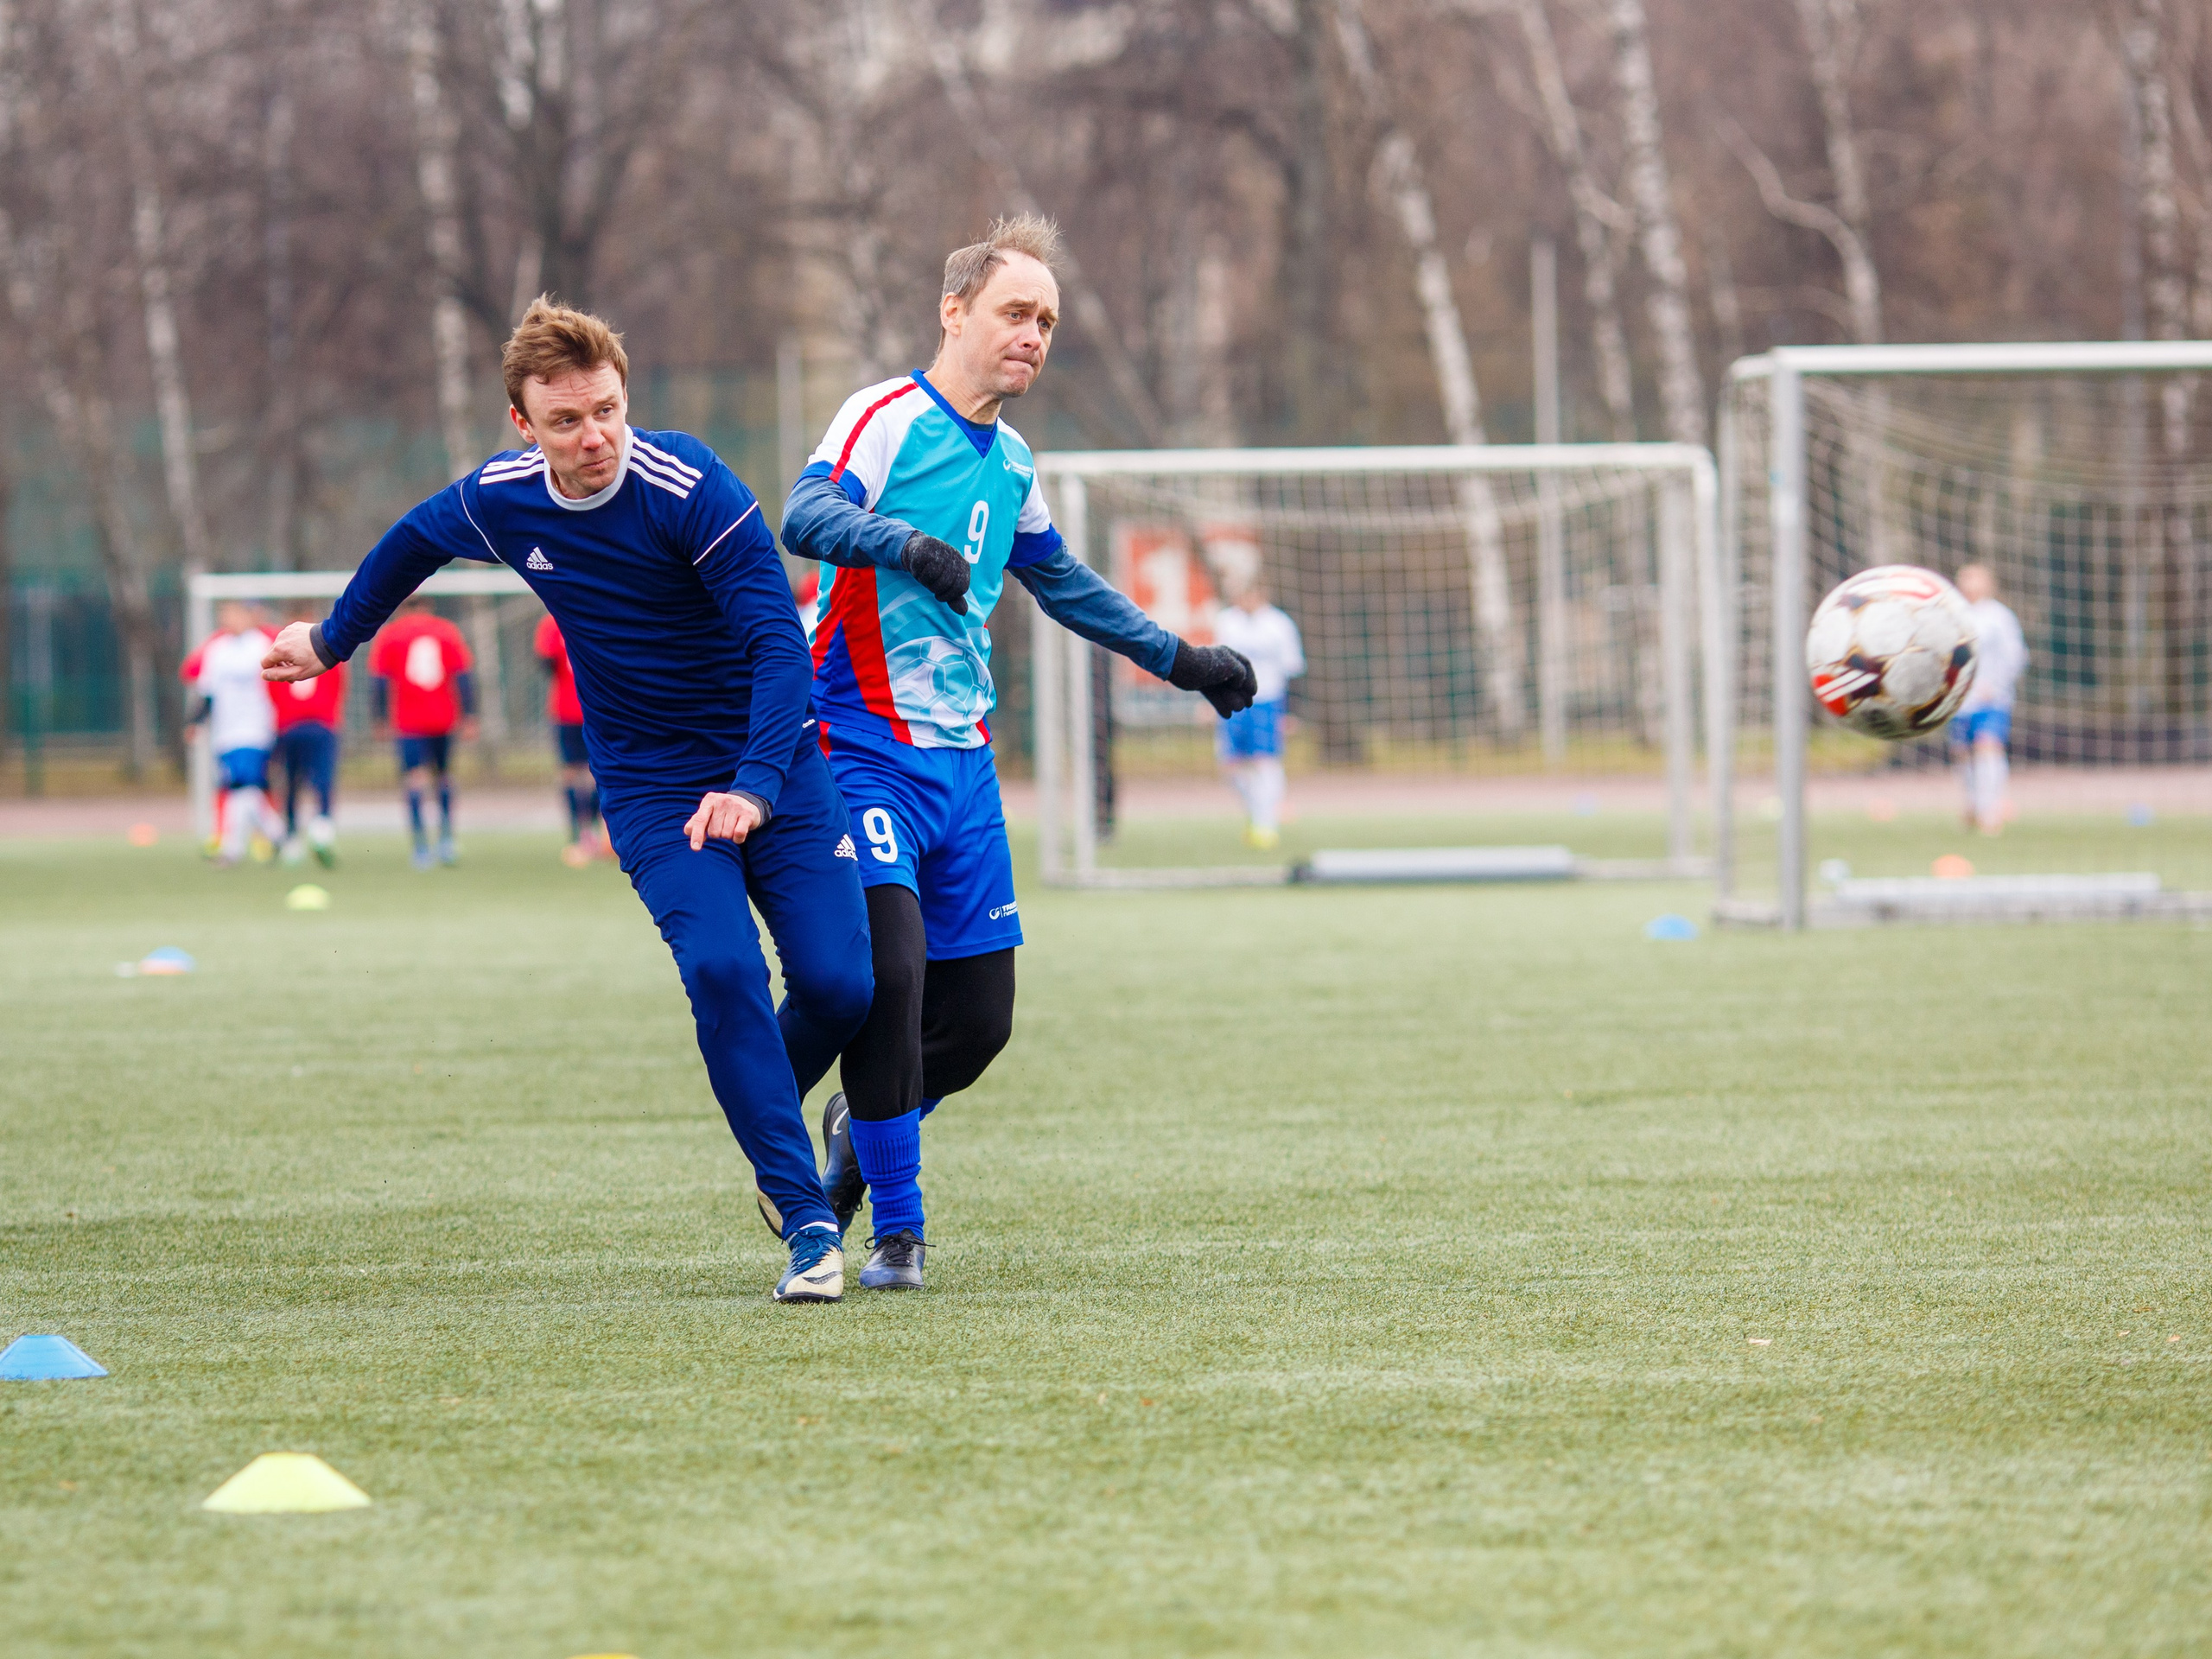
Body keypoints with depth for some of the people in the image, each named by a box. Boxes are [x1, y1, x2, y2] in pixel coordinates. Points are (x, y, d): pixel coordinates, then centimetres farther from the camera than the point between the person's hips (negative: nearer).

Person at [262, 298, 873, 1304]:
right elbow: (414, 542, 18)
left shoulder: (692, 491, -21)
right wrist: (333, 639, 32)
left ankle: (770, 1118, 23)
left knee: (838, 983, -12)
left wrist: (754, 786, -37)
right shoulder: (498, 501, -6)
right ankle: (808, 1223, -20)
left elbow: (780, 643, -25)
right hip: (650, 788, 2)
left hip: (774, 768, -2)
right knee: (721, 970, -22)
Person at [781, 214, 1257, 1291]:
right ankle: (896, 1230, -7)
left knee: (980, 1016, 4)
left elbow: (1063, 585, 33)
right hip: (865, 750, -7)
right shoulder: (888, 420, -8)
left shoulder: (1010, 465, 15)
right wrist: (909, 545, -46)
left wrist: (1180, 660, 35)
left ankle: (865, 1126, 33)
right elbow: (806, 516, -28)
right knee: (891, 972, -19)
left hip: (964, 760, 7)